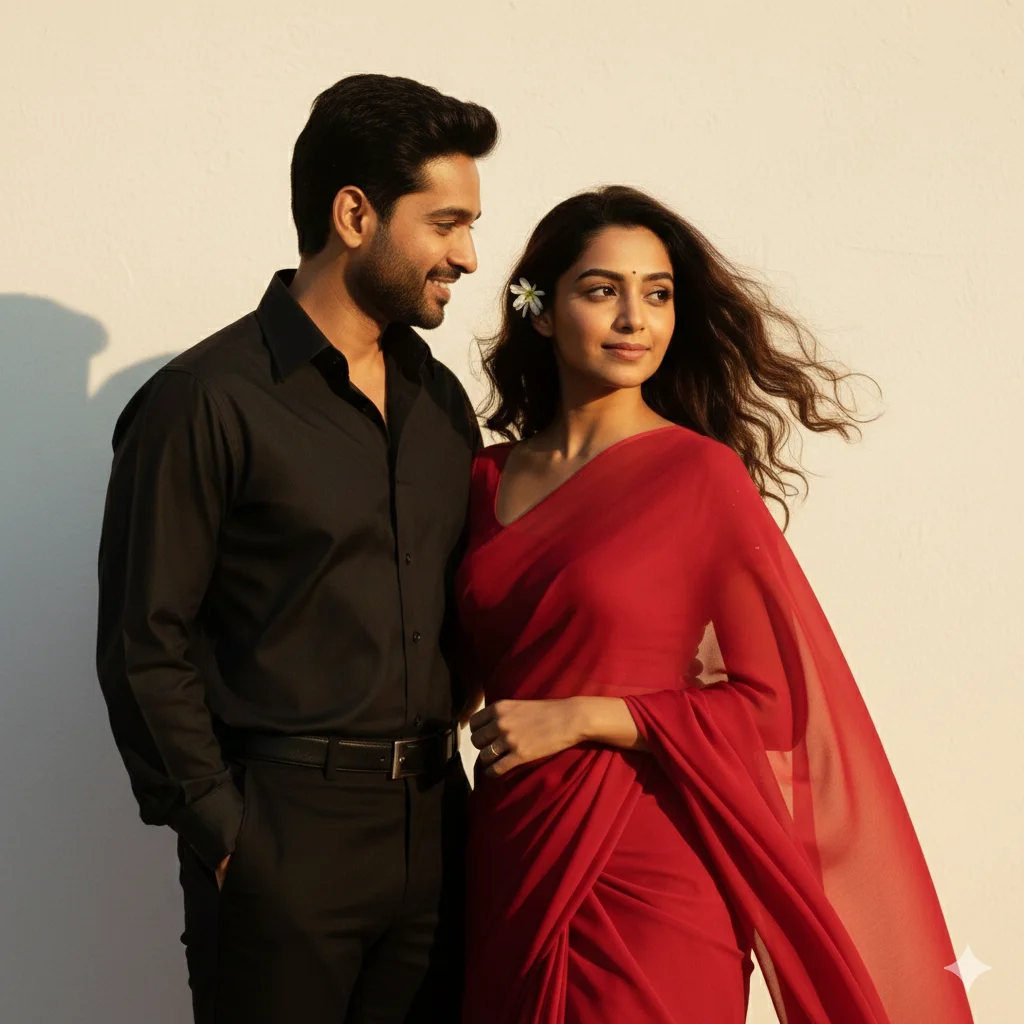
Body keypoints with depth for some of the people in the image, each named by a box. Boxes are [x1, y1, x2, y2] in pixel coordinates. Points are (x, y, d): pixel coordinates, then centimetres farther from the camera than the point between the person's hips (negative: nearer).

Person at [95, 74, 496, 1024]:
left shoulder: (440, 399, 11)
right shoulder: (209, 402, -9)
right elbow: (145, 647, -10)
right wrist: (220, 830, -11)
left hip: (431, 826, 6)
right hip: (283, 832, -6)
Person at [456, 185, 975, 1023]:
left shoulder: (703, 473, -8)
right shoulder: (489, 479, 6)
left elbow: (773, 701, -9)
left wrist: (579, 718, -14)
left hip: (646, 869, -4)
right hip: (511, 859, 5)